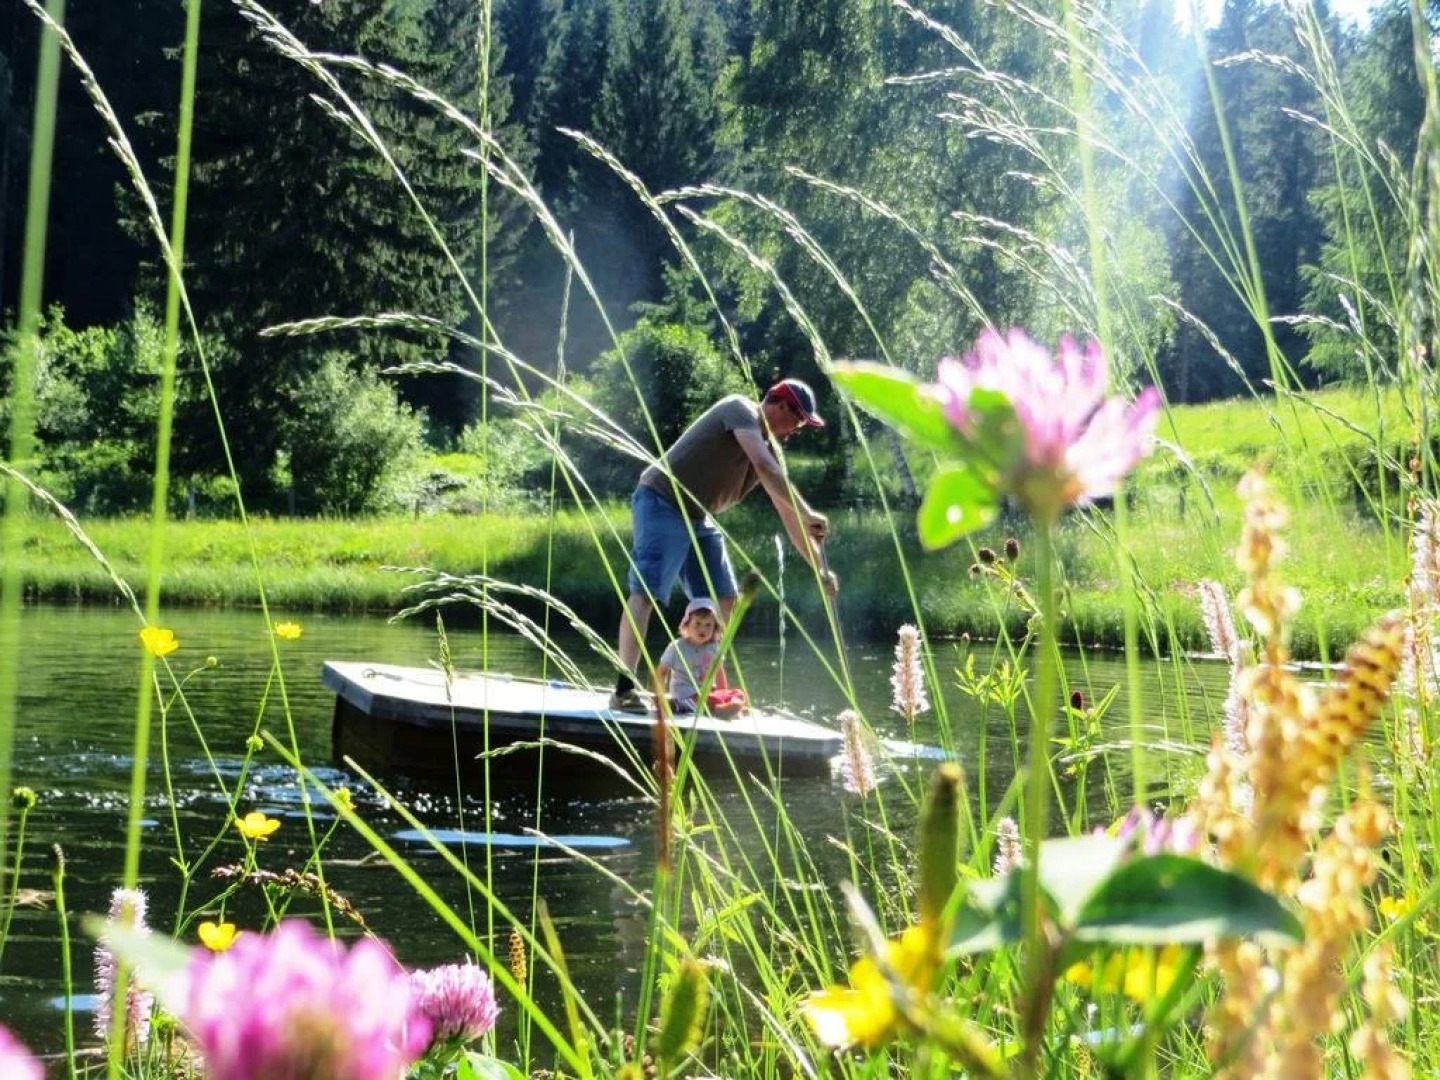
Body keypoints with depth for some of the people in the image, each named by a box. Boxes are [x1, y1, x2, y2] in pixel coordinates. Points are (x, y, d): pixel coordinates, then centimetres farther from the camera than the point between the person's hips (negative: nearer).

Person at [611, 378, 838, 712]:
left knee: (723, 600, 6)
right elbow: (764, 467, -29)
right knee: (646, 591, -19)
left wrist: (821, 569, 10)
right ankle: (624, 689, -24)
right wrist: (807, 514, -31)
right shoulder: (741, 410, -13)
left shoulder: (771, 447, 12)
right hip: (662, 501, -10)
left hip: (697, 518, 10)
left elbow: (788, 516, 15)